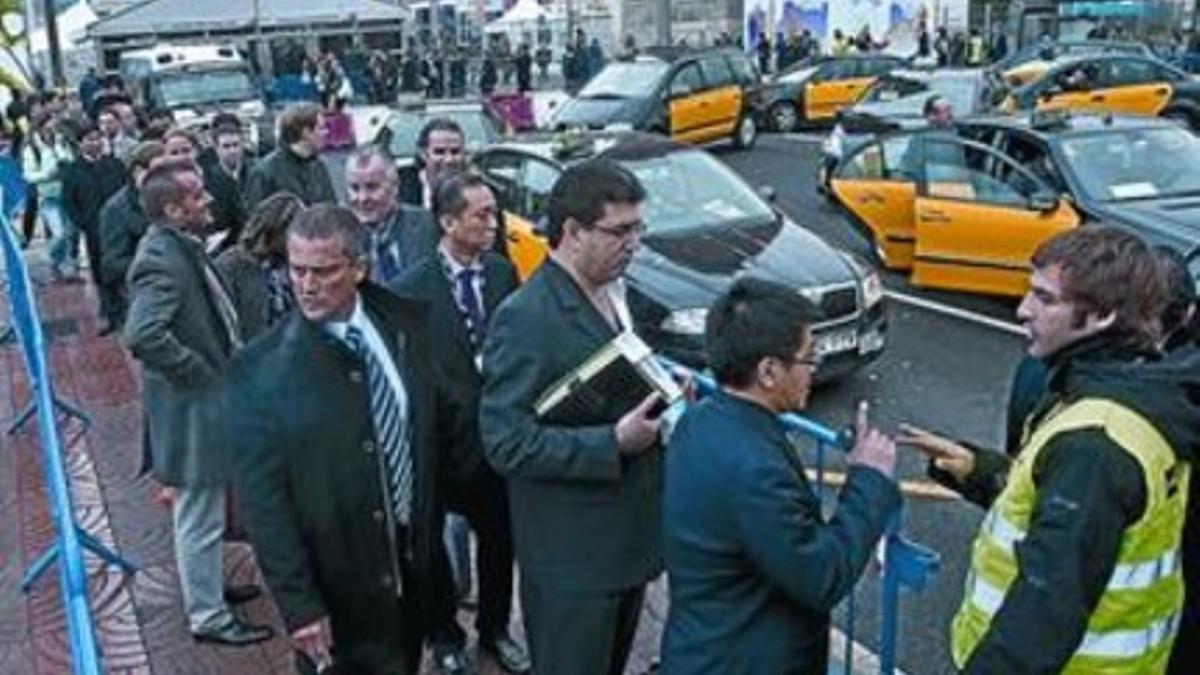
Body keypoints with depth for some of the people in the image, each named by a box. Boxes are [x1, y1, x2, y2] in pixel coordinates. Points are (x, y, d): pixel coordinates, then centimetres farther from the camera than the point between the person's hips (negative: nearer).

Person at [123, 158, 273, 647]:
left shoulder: (180, 247, 5)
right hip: (192, 410, -10)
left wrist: (228, 355, 8)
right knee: (200, 518, 6)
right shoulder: (162, 260, -25)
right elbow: (142, 335, -36)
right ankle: (207, 617, 20)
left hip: (205, 404, 10)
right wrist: (201, 372, -24)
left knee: (201, 512, 25)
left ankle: (205, 587, 43)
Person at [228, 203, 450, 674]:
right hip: (335, 582, -4)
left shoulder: (409, 324, -5)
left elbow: (444, 418, 8)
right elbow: (264, 501, -14)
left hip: (415, 558, 4)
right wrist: (298, 604, -15)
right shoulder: (259, 369, -16)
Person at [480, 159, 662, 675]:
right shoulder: (525, 319, -22)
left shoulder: (613, 292, 5)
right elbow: (506, 443, -25)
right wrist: (612, 443, -28)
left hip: (629, 531, 8)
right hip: (572, 554, -8)